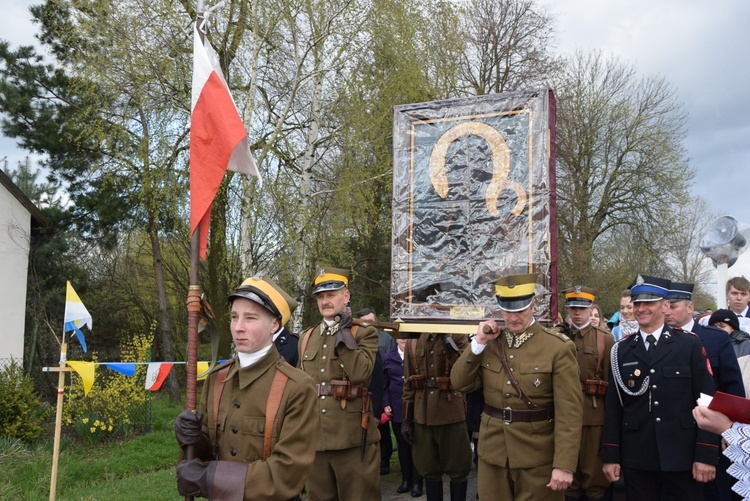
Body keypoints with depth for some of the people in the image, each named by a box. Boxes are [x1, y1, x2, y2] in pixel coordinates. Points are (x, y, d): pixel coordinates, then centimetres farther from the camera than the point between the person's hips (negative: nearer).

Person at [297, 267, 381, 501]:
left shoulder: (364, 332, -1)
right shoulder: (306, 337, 13)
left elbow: (360, 373, -20)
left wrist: (343, 332, -14)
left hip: (353, 439, -4)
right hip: (315, 438, 5)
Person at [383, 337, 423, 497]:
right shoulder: (389, 356, 6)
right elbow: (385, 383, 7)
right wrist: (386, 404, 1)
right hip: (397, 407, 3)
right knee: (402, 443, 12)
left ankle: (417, 482, 13)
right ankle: (406, 479, 24)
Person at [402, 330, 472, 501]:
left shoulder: (456, 335, -2)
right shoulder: (413, 340, 6)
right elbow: (408, 382, 8)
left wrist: (449, 343, -23)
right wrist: (406, 418, 7)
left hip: (451, 414, -2)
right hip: (422, 415, 3)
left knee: (457, 469, 7)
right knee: (429, 470, 12)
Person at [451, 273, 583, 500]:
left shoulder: (558, 347, -11)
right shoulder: (491, 342, 4)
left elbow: (568, 412, -14)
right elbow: (460, 383, 0)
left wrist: (564, 464, -18)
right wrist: (479, 342, -10)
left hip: (537, 458, -4)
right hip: (493, 453, 4)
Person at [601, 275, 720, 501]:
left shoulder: (690, 344, -1)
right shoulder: (620, 350, 4)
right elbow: (613, 406, 4)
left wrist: (707, 455, -7)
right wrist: (610, 456, 1)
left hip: (682, 457, -1)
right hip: (636, 459, 2)